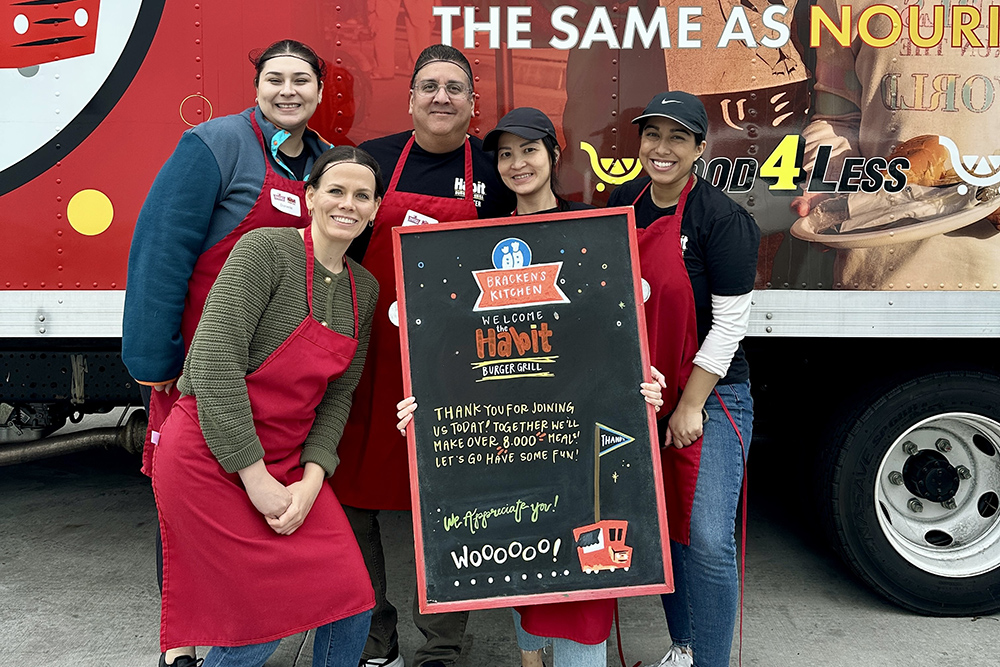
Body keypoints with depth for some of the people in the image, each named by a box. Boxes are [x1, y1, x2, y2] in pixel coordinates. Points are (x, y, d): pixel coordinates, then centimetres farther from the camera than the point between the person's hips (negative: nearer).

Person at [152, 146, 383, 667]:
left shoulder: (365, 289, 7)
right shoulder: (267, 249, -14)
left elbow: (338, 396, 7)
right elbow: (213, 364, -22)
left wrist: (312, 480, -7)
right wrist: (256, 479, -20)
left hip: (288, 458, 6)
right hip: (211, 458, -6)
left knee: (350, 604, 0)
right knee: (260, 623, -2)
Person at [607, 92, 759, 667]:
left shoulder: (722, 219, -14)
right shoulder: (624, 201, 5)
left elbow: (730, 323, -15)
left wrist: (690, 407, -14)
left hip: (710, 394, -6)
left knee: (708, 540, -9)